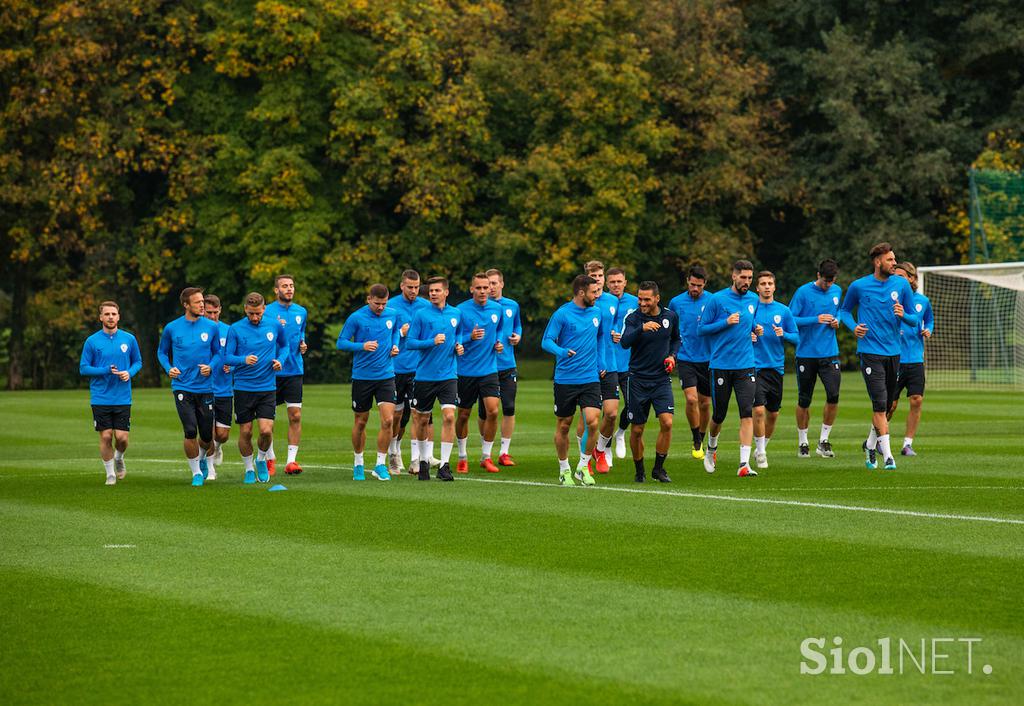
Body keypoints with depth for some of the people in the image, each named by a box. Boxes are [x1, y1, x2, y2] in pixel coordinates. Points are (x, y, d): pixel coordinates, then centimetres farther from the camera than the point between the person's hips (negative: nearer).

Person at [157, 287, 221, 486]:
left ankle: (202, 458, 38)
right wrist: (168, 369, -4)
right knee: (190, 432, -13)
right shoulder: (172, 328, 0)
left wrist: (211, 367, -8)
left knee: (207, 436, 4)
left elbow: (217, 352, 12)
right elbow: (162, 352, 14)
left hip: (205, 388, 1)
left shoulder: (211, 327, 1)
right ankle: (196, 472, 4)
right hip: (182, 386, -1)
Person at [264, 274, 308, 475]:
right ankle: (270, 457, 22)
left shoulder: (301, 312, 10)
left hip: (294, 371, 3)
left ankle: (291, 460, -2)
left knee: (295, 416, -5)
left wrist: (302, 344, 5)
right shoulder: (267, 312, -5)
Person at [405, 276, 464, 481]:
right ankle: (423, 460, 31)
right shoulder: (421, 314, -4)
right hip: (425, 375, -1)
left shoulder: (456, 314, 7)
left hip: (448, 375, 1)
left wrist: (458, 346, 3)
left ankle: (444, 465, -10)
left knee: (449, 416, -14)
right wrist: (432, 342, -20)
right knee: (422, 420, 9)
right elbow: (409, 342, -7)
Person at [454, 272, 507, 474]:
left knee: (493, 411, -12)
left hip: (489, 370, 2)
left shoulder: (497, 309, 3)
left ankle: (486, 457, 3)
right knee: (463, 415, 7)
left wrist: (499, 342, 4)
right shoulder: (461, 310, -9)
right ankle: (462, 457, 25)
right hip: (466, 371, -2)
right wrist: (469, 338, -24)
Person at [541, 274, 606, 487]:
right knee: (563, 426, 6)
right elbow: (546, 341, -10)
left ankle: (583, 467, 3)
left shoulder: (596, 313, 8)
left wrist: (601, 361, 17)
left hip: (591, 379, 3)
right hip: (565, 379, -3)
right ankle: (564, 470, 23)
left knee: (592, 422, -12)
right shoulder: (562, 314, -8)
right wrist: (562, 352, -29)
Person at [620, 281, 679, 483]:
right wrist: (642, 328, -42)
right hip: (638, 380, -1)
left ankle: (658, 469, 0)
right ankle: (639, 471, 21)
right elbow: (625, 342, -26)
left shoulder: (670, 316, 2)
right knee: (637, 430, 3)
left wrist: (672, 356, 1)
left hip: (662, 379, 1)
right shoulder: (633, 318, -8)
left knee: (667, 422, -15)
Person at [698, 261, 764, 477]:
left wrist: (755, 329, 6)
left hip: (746, 366, 3)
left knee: (747, 414, -12)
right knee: (719, 415, 8)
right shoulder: (717, 300, -5)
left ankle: (744, 464, -16)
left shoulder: (753, 300, 9)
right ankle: (711, 449, 38)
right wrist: (726, 323, -15)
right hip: (721, 365, -2)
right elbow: (701, 328, -3)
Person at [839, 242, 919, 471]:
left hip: (893, 352, 4)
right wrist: (853, 326, -5)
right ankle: (887, 456, -13)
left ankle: (870, 445, 33)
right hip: (870, 351, -4)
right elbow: (845, 310, 15)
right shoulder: (859, 286, -2)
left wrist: (903, 315, -15)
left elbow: (914, 320, 8)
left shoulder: (902, 285, 3)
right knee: (880, 404, -14)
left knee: (886, 406, 12)